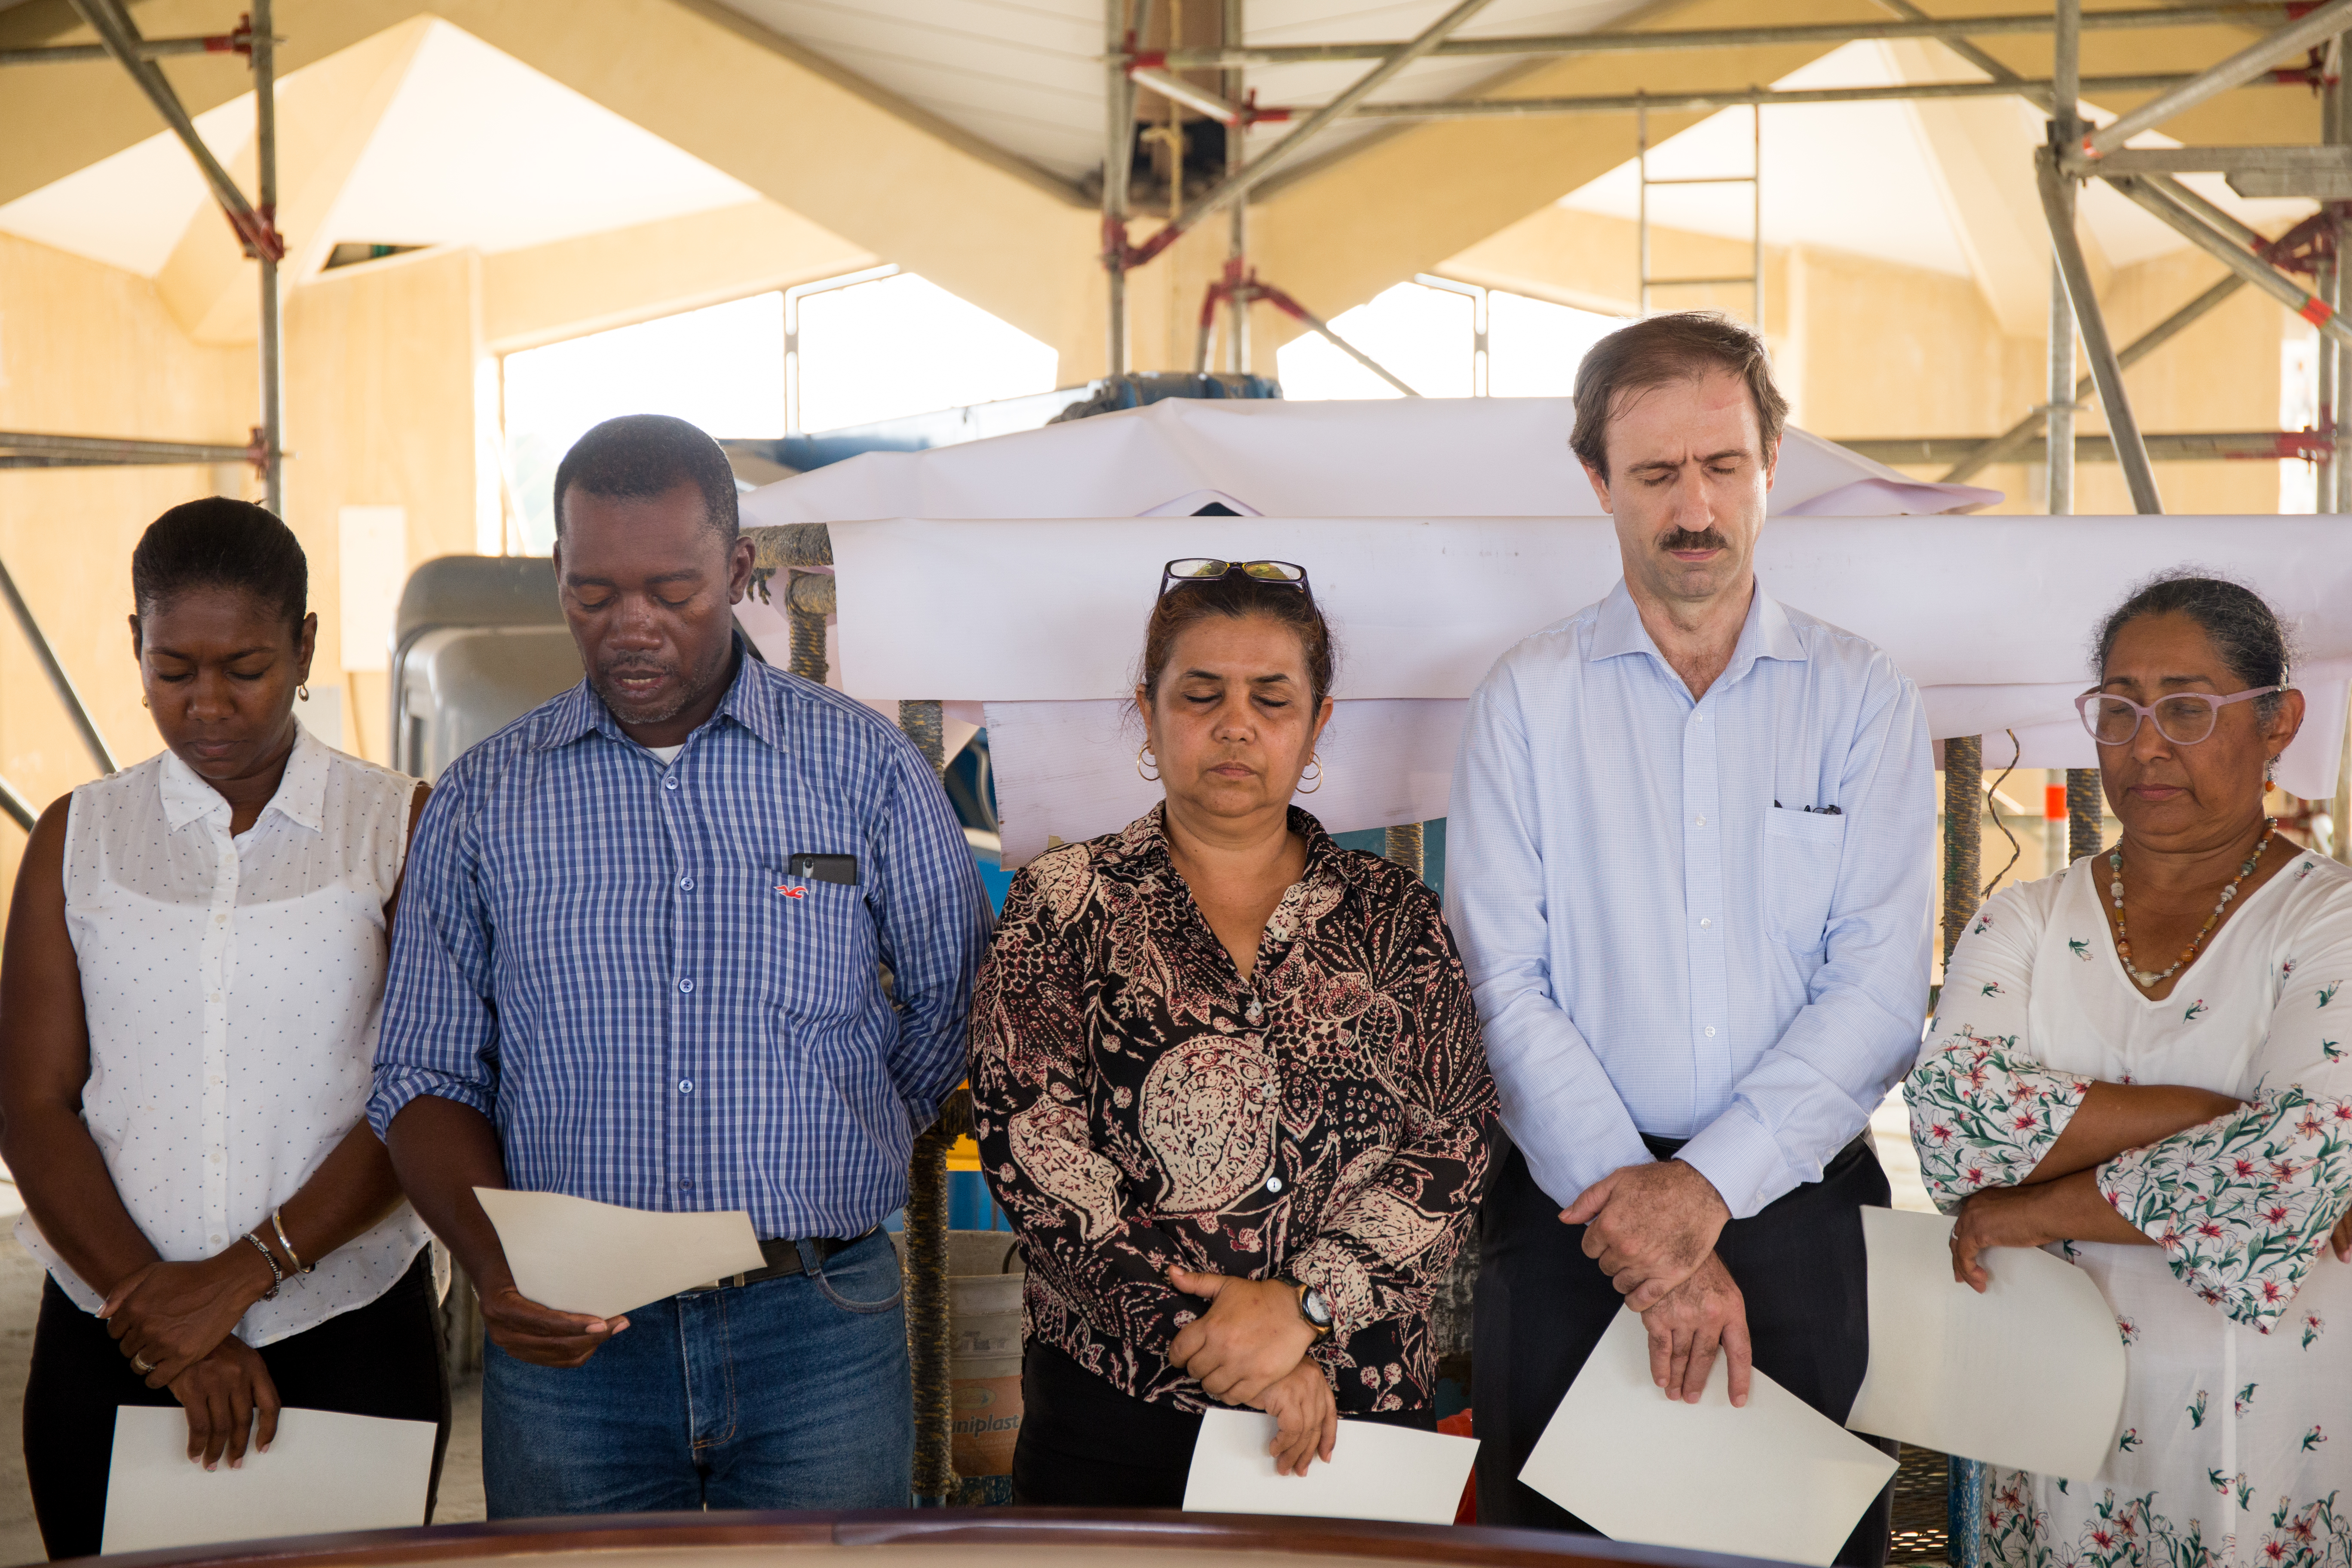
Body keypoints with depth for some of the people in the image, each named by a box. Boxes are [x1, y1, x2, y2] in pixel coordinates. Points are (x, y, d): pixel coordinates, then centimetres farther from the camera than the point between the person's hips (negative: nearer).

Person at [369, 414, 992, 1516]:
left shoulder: (870, 771, 2)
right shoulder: (482, 801, 6)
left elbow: (961, 1020, 8)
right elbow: (426, 1079, 5)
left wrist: (828, 1174, 5)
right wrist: (492, 1263, -11)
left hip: (820, 1332, 0)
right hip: (567, 1337, 1)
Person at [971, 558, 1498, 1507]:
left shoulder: (1391, 916, 7)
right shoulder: (1066, 905, 2)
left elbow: (1454, 1143, -2)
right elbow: (1033, 1152, -8)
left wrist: (1305, 1301, -17)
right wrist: (1227, 1345, -15)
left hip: (1360, 1406, 2)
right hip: (1114, 1411, -1)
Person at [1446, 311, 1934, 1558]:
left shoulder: (1862, 698, 3)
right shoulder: (1526, 701, 1)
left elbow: (1880, 991, -5)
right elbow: (1504, 988, -7)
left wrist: (1706, 1187, -16)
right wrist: (1650, 1235, -14)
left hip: (1792, 1203, 1)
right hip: (1567, 1213, 0)